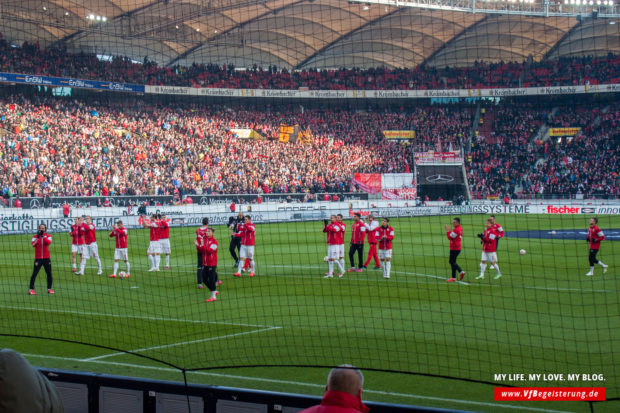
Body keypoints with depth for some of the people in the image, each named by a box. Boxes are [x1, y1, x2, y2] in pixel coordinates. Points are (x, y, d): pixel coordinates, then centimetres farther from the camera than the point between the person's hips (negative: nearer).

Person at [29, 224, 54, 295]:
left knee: (49, 274, 5)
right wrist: (38, 237, -20)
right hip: (38, 258, -2)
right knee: (34, 274, -8)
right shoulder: (35, 236, 4)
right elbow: (33, 244, -12)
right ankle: (31, 289, -7)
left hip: (46, 258, 2)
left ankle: (49, 289, 17)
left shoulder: (48, 236, 6)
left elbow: (48, 242, -15)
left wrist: (43, 235, -17)